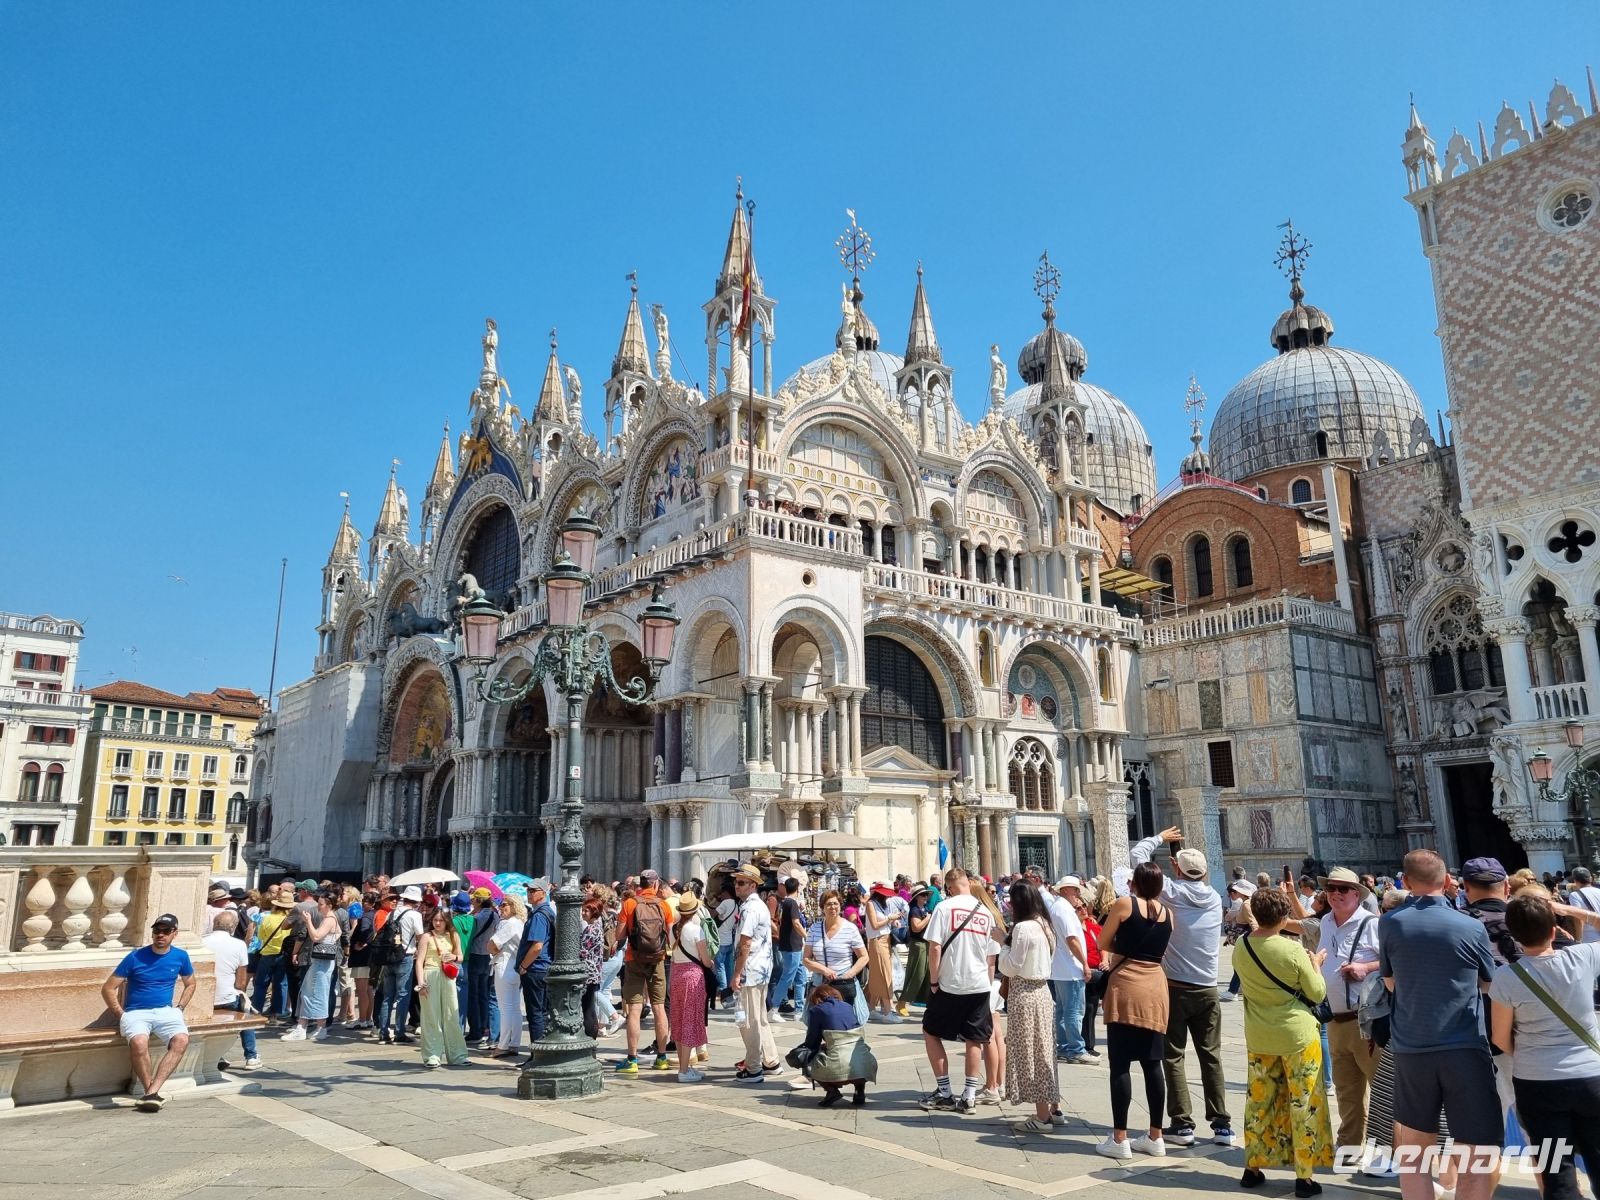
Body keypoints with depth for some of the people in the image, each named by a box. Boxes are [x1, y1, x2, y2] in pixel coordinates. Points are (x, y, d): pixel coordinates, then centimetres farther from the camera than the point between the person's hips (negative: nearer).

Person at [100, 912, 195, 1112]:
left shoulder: (180, 956, 5)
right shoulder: (135, 957, -4)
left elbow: (190, 984, 23)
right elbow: (108, 988, 1)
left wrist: (179, 1008, 9)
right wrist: (121, 1015, -3)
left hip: (165, 1011, 2)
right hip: (136, 1013, -2)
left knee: (181, 1040, -30)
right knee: (139, 1042, -36)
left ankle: (152, 1092, -29)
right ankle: (152, 1093, -19)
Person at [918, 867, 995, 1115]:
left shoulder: (944, 907, -9)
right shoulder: (986, 912, 4)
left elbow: (934, 948, -14)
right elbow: (989, 955, 11)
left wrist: (934, 981, -5)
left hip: (949, 984, -4)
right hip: (979, 984, 4)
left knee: (931, 1032, 12)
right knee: (974, 1040, 12)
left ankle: (944, 1093, 12)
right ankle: (969, 1097, 11)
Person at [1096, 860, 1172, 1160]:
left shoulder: (1124, 903, -4)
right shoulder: (1168, 913, 10)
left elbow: (1103, 944, 3)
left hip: (1126, 986, -5)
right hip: (1156, 987, 5)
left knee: (1121, 1064, -2)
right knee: (1152, 1064, 11)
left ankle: (1119, 1139, 0)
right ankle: (1155, 1137, 17)